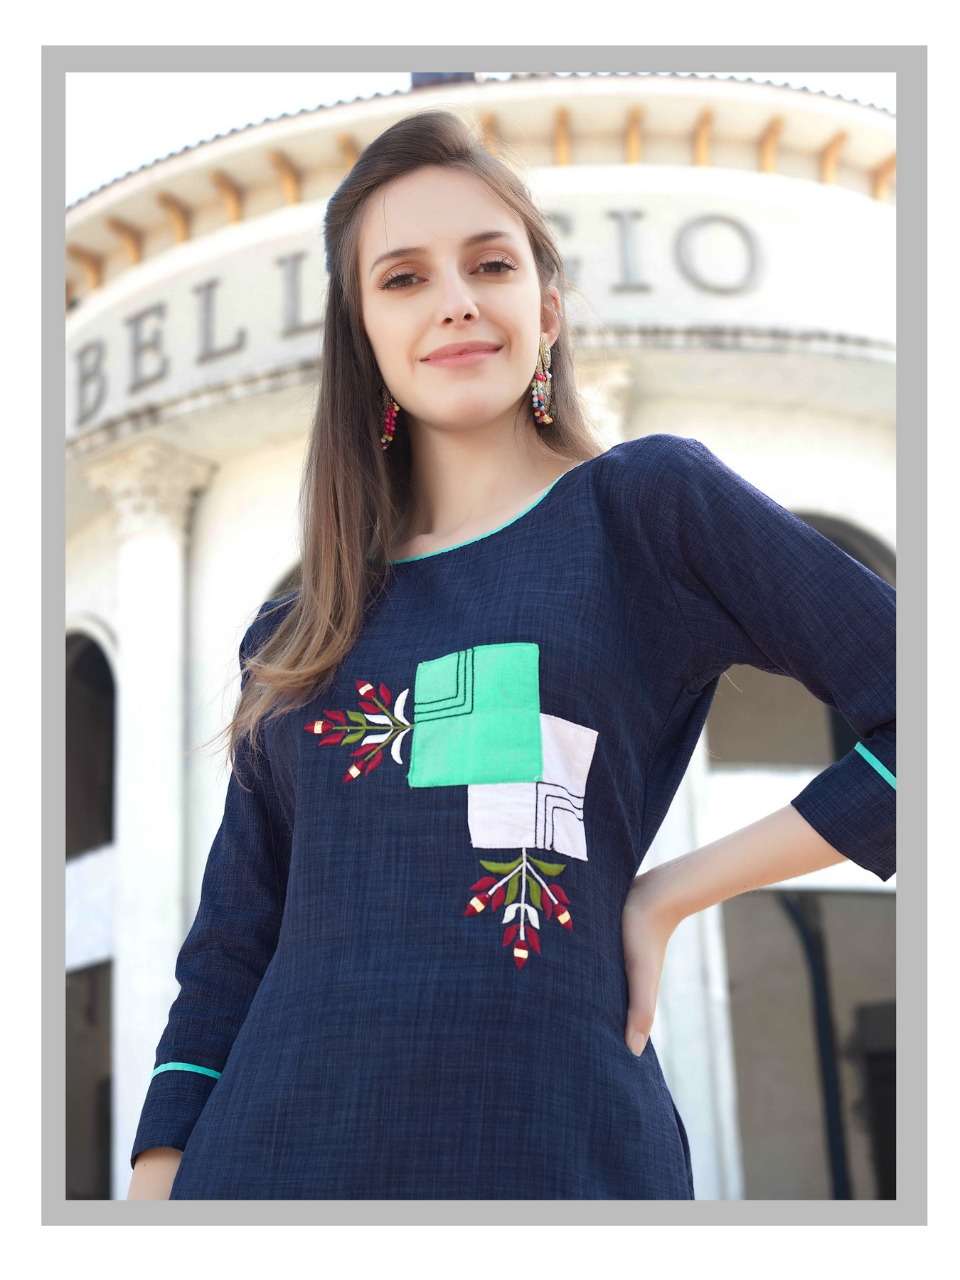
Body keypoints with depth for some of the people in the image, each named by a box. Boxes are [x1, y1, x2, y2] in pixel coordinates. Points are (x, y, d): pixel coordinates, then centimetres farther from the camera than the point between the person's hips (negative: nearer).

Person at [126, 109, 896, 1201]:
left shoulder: (650, 506, -1)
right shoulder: (291, 639, 11)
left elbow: (920, 715, -6)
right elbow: (225, 963, 11)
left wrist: (673, 891, -6)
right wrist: (158, 1179, 3)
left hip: (559, 1148, -3)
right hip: (273, 1149, 4)